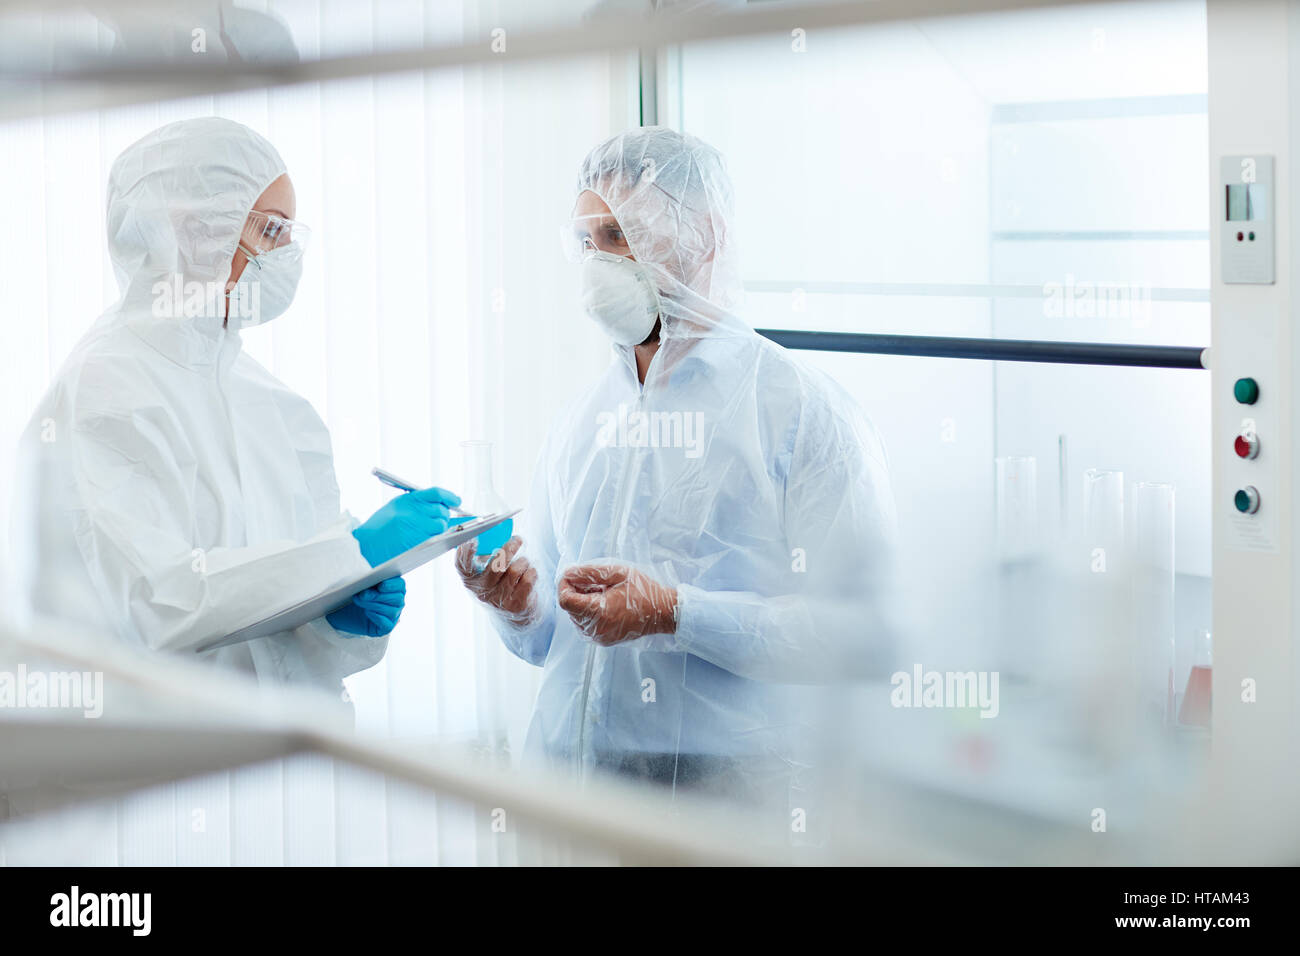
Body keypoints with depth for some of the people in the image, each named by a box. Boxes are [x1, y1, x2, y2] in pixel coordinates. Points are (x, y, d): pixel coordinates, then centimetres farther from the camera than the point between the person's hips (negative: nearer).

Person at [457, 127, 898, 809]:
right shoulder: (577, 423, 19)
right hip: (566, 778, 8)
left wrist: (675, 614, -16)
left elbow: (865, 633, -10)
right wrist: (520, 604, 1)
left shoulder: (805, 412, -1)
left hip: (727, 783, -8)